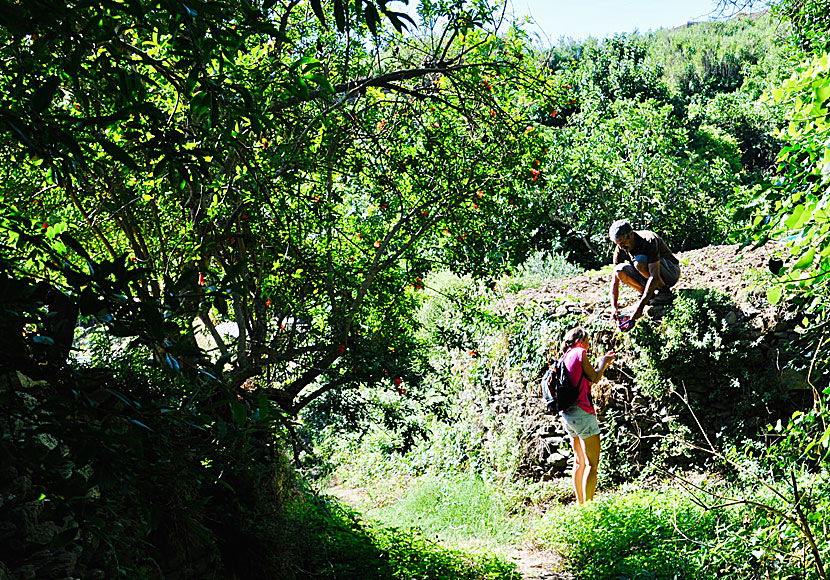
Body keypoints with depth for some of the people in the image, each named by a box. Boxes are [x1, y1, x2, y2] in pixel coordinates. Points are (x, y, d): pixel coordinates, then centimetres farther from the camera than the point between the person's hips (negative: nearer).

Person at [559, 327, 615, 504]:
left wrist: (603, 364, 29)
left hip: (567, 414, 9)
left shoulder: (566, 357, 18)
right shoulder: (580, 353, -7)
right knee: (592, 463, -8)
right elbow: (595, 379, -3)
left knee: (579, 461, 17)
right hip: (582, 411, -9)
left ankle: (580, 503, 22)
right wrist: (603, 363, 14)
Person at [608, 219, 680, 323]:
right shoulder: (620, 249, -11)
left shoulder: (649, 240, -30)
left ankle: (665, 291, -14)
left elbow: (654, 277, -37)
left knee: (639, 261, -33)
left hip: (671, 272, -6)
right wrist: (614, 307, -25)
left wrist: (640, 306, -42)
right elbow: (614, 280, -11)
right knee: (620, 270, -20)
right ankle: (650, 295, -5)